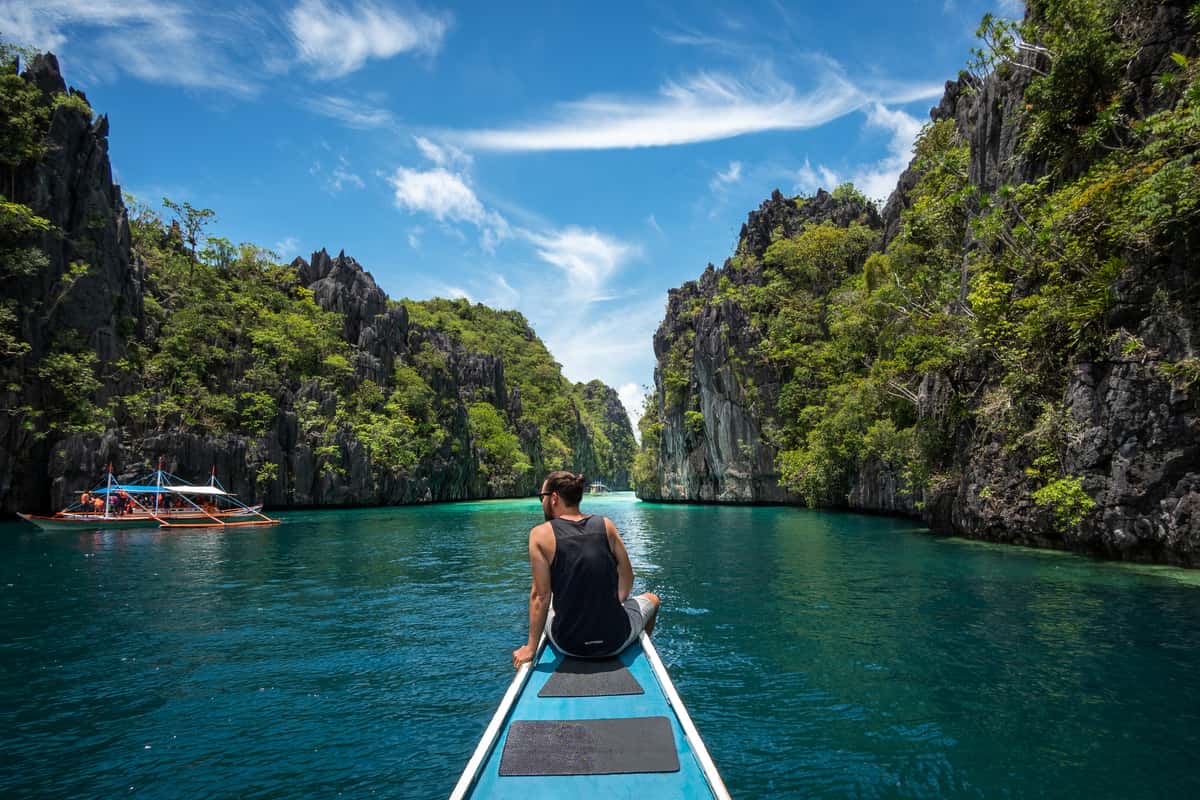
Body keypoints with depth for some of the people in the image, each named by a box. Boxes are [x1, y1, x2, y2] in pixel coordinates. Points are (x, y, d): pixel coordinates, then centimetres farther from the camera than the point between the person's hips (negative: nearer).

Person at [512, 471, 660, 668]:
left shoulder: (541, 534, -9)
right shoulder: (606, 525, -2)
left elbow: (540, 596, -10)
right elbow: (627, 580, 4)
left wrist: (531, 648, -1)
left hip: (568, 644, 0)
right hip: (615, 641, 1)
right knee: (651, 599, 33)